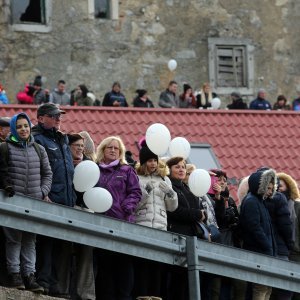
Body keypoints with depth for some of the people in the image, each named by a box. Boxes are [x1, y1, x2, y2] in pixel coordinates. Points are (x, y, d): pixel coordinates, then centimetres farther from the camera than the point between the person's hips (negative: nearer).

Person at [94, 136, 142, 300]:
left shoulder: (127, 171, 13)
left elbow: (136, 193, 5)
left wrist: (126, 207, -10)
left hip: (123, 221, -1)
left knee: (124, 263, -5)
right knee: (103, 262, -1)